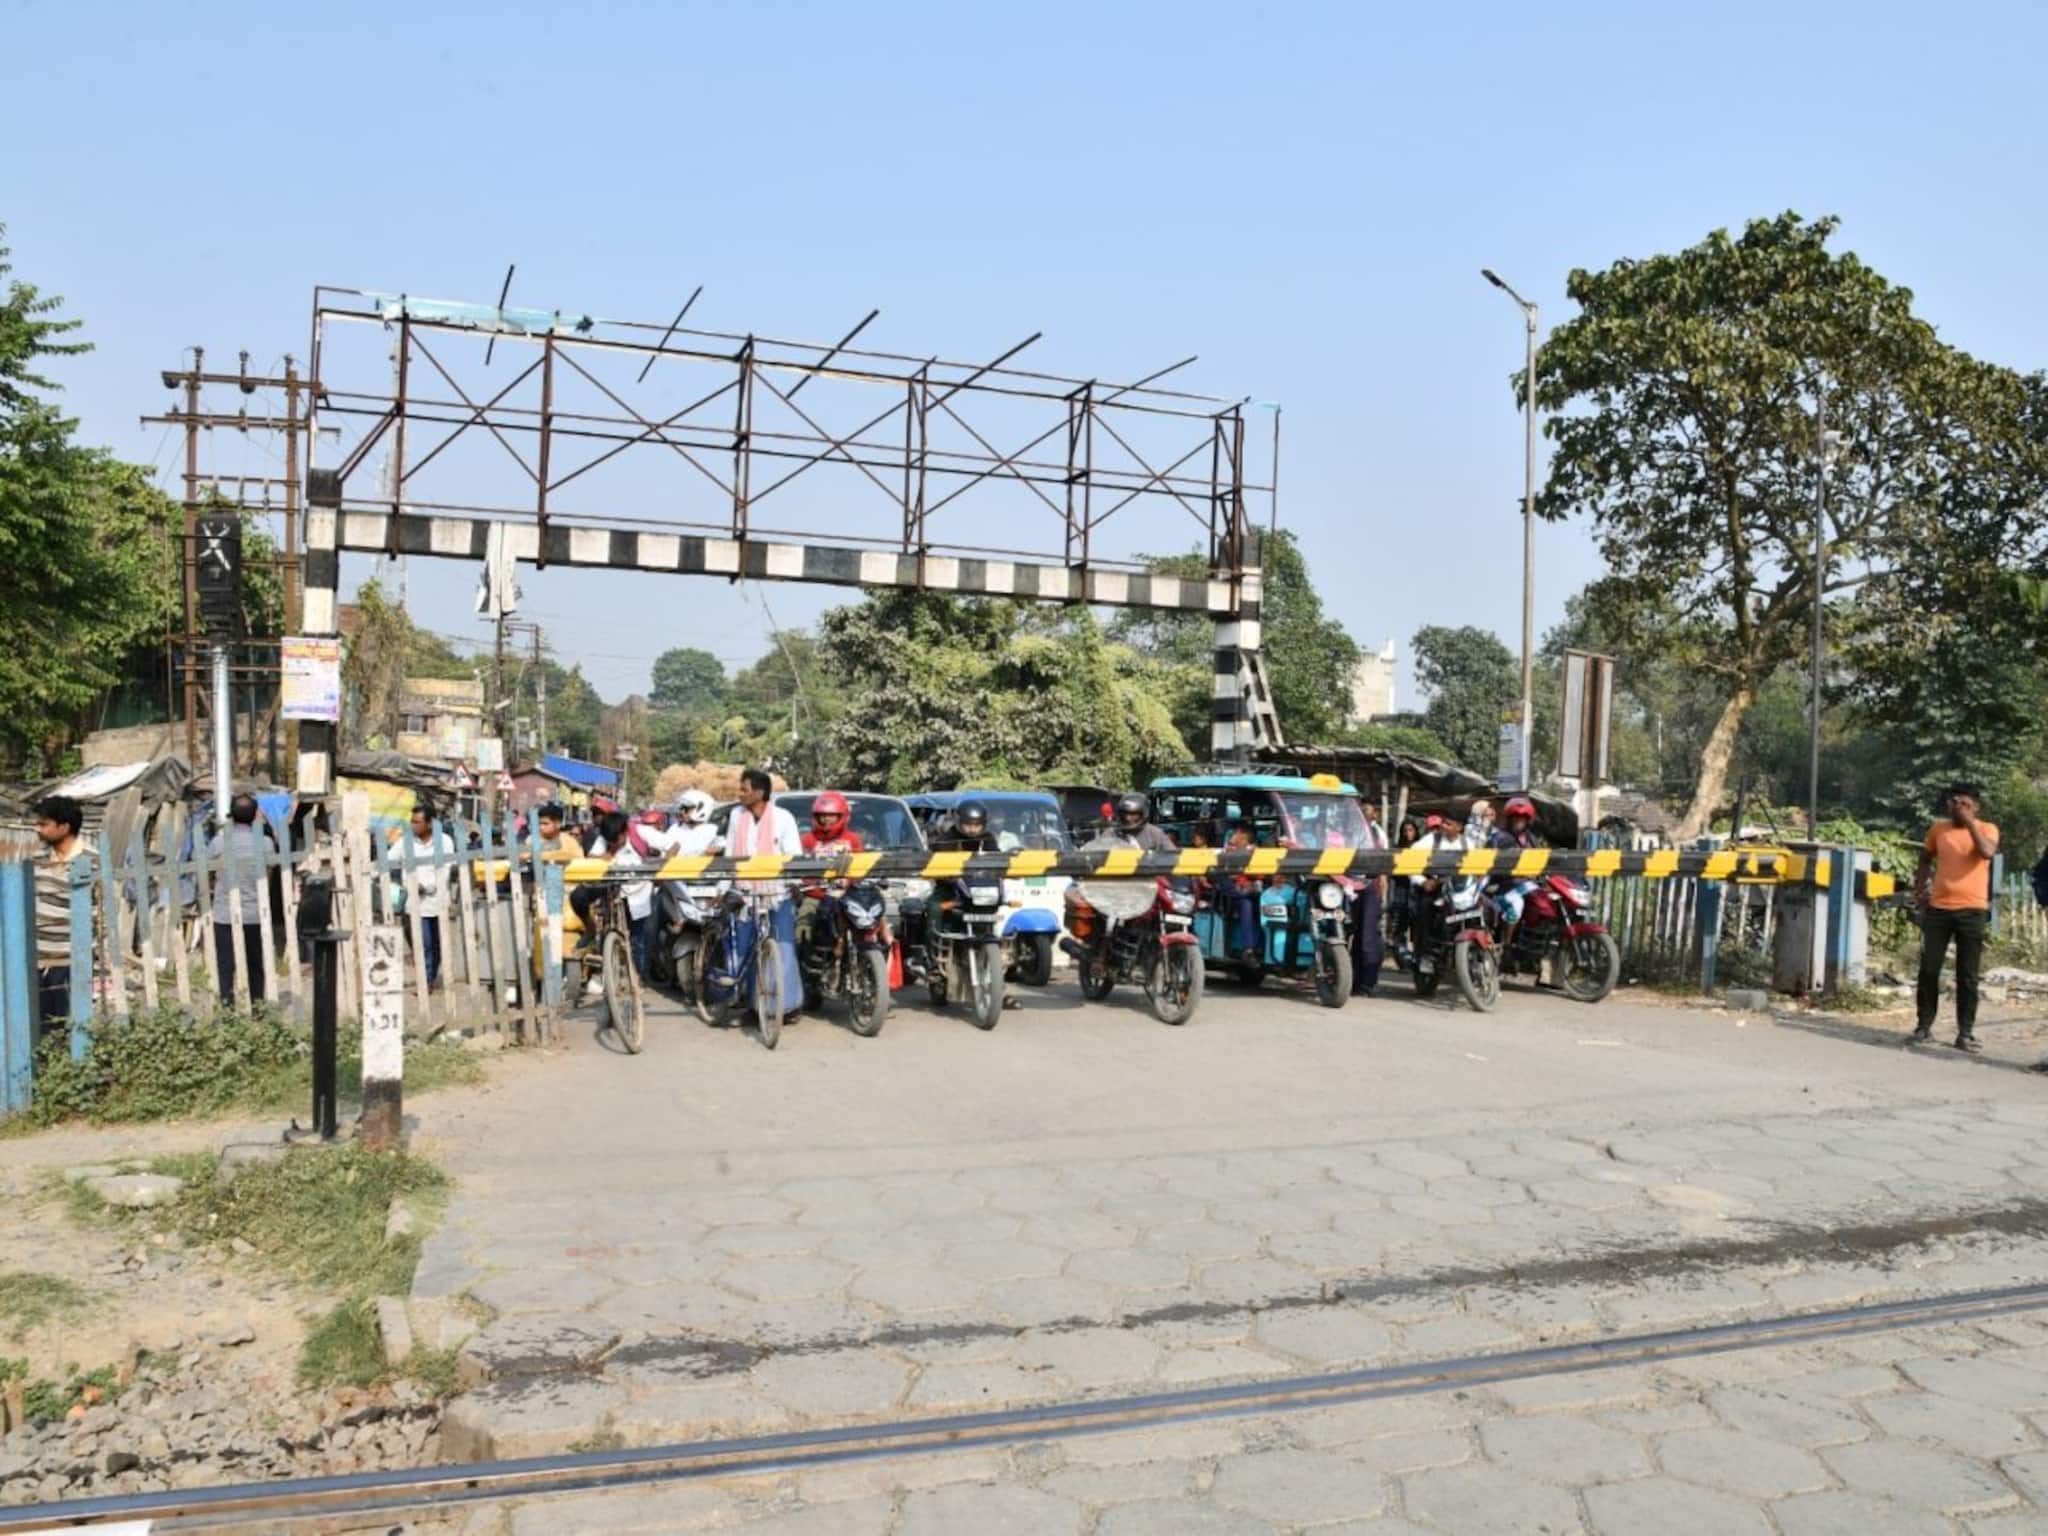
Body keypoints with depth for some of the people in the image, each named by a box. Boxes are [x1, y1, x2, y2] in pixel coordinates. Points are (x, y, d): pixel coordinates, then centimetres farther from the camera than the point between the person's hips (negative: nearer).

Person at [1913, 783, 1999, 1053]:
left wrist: (1970, 823, -19)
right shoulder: (1938, 829, 8)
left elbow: (1987, 852, -22)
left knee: (1967, 976, 1)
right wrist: (1919, 888, 8)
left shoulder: (1987, 829, -1)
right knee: (1929, 970, 3)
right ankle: (1924, 1025, 12)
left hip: (1972, 910, -2)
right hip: (1938, 908, 3)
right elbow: (1925, 859, 20)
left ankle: (1965, 1033, 6)